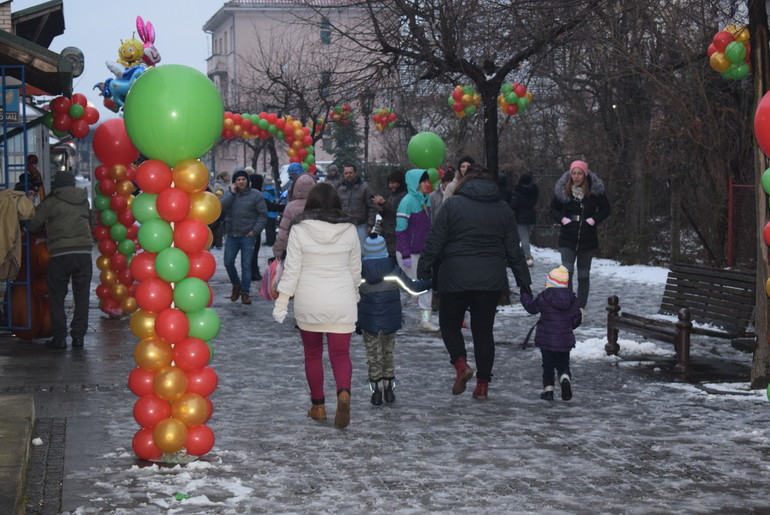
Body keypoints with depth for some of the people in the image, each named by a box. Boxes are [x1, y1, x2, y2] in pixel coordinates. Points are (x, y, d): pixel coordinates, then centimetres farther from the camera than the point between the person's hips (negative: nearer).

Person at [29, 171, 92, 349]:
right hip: (83, 252, 3)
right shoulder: (83, 202, 15)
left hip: (59, 254, -3)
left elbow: (33, 225, 4)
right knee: (81, 297, 10)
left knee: (56, 298, 7)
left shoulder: (51, 202, 2)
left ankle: (59, 338, 4)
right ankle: (78, 336, 10)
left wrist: (48, 225, 24)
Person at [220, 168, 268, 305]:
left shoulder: (256, 195, 0)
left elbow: (263, 215, 0)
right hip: (232, 235, 3)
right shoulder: (230, 194, 7)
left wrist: (255, 230, -8)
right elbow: (221, 207, -10)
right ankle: (236, 285, 26)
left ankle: (245, 292, 10)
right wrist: (232, 193, -11)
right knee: (228, 262, 1)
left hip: (247, 236, -3)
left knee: (246, 265, 0)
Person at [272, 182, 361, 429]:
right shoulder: (349, 230, 0)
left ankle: (318, 406, 19)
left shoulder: (299, 230, -6)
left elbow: (291, 270, -7)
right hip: (341, 304, 1)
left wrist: (281, 302, -1)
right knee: (340, 353, 3)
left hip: (308, 304, -1)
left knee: (312, 354, 14)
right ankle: (344, 392, -24)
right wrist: (354, 296, 25)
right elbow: (355, 270, 9)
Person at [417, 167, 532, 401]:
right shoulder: (504, 210, 9)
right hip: (491, 281, 3)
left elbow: (434, 243, -4)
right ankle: (483, 384, 10)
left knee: (449, 323, 14)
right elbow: (514, 252, 10)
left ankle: (461, 363, -8)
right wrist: (524, 283, 15)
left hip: (455, 278, -3)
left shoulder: (453, 204, 0)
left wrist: (423, 274, 0)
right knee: (483, 329, 11)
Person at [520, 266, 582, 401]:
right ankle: (565, 379, -15)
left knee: (548, 365, 10)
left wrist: (525, 296, 22)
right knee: (563, 365, 13)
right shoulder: (571, 298, -1)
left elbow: (531, 307, 5)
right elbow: (577, 319, 5)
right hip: (565, 340, 2)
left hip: (546, 339, -2)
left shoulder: (543, 297, -11)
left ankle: (548, 389, 7)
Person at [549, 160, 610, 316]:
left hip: (588, 238, 0)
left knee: (583, 275, 9)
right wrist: (562, 219, -7)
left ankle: (581, 307, 20)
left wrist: (594, 219, -10)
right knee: (567, 271, -15)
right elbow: (554, 208, 11)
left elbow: (605, 209, 5)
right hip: (567, 238, 0)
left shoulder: (595, 190, -5)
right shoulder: (562, 190, -2)